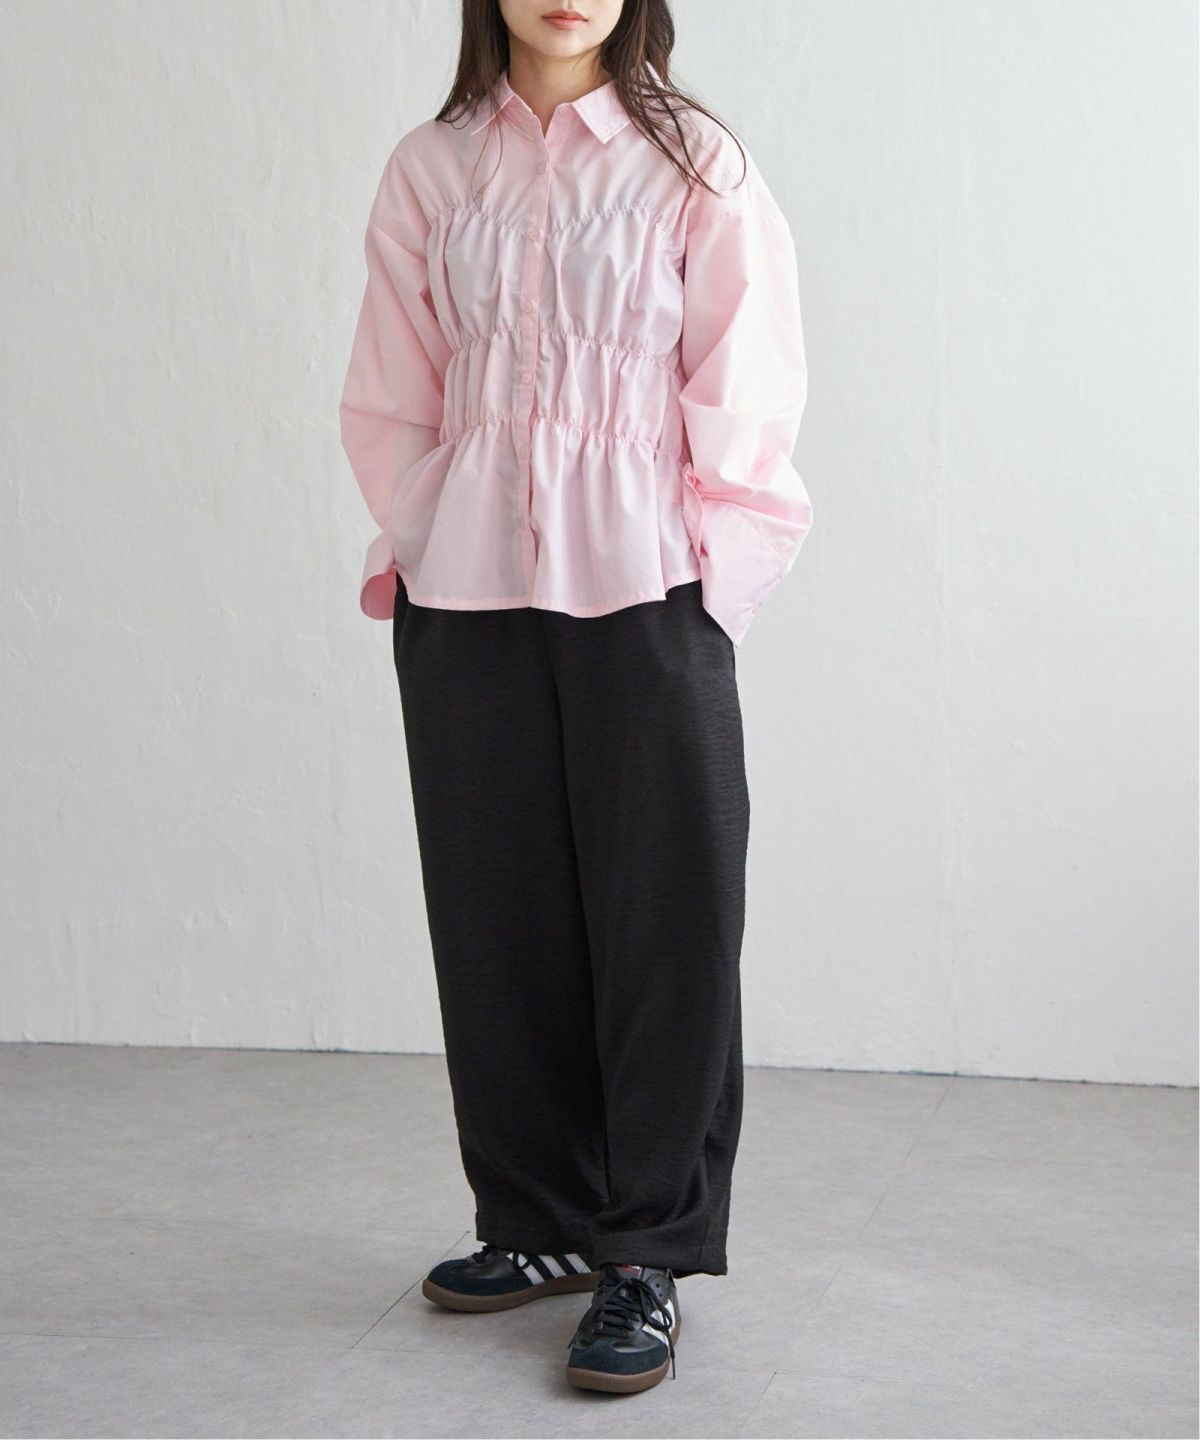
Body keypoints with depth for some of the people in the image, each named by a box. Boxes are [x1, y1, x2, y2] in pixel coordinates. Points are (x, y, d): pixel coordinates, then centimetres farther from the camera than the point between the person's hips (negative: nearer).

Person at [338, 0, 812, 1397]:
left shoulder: (697, 167, 1)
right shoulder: (428, 171, 9)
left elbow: (746, 394, -1)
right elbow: (391, 399, 12)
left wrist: (700, 579, -6)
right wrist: (422, 546, 3)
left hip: (644, 598, -3)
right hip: (463, 601, 3)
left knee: (664, 921, -1)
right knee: (497, 915, 8)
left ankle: (648, 1255, 10)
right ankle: (539, 1222, 23)